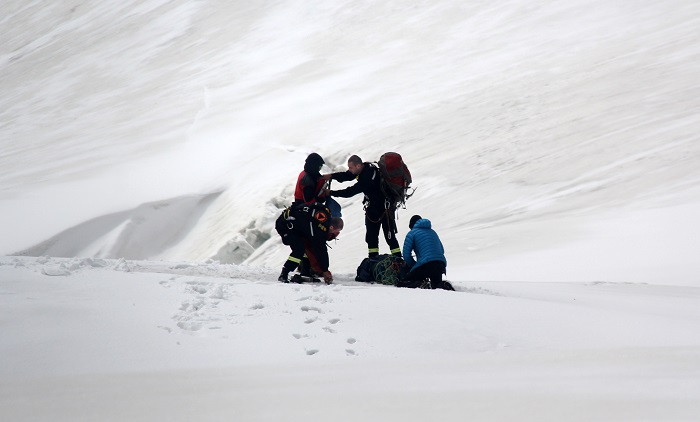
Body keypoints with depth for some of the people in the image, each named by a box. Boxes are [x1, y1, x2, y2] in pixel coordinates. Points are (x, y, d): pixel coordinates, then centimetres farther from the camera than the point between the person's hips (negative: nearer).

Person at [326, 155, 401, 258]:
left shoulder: (369, 175, -31)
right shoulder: (362, 169, -6)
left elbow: (352, 191, -30)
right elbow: (346, 175, 4)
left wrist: (331, 193, -26)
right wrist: (331, 176, -13)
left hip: (385, 206, -9)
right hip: (372, 207, 9)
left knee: (389, 237, -7)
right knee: (371, 236, 10)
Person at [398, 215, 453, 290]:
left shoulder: (412, 233, 8)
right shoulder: (433, 232, 27)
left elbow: (406, 255, 1)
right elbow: (442, 250, 30)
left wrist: (414, 266, 16)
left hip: (425, 265, -5)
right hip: (441, 264, 5)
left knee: (401, 283, 2)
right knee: (436, 284, 29)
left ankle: (419, 285, -29)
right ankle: (443, 285, -8)